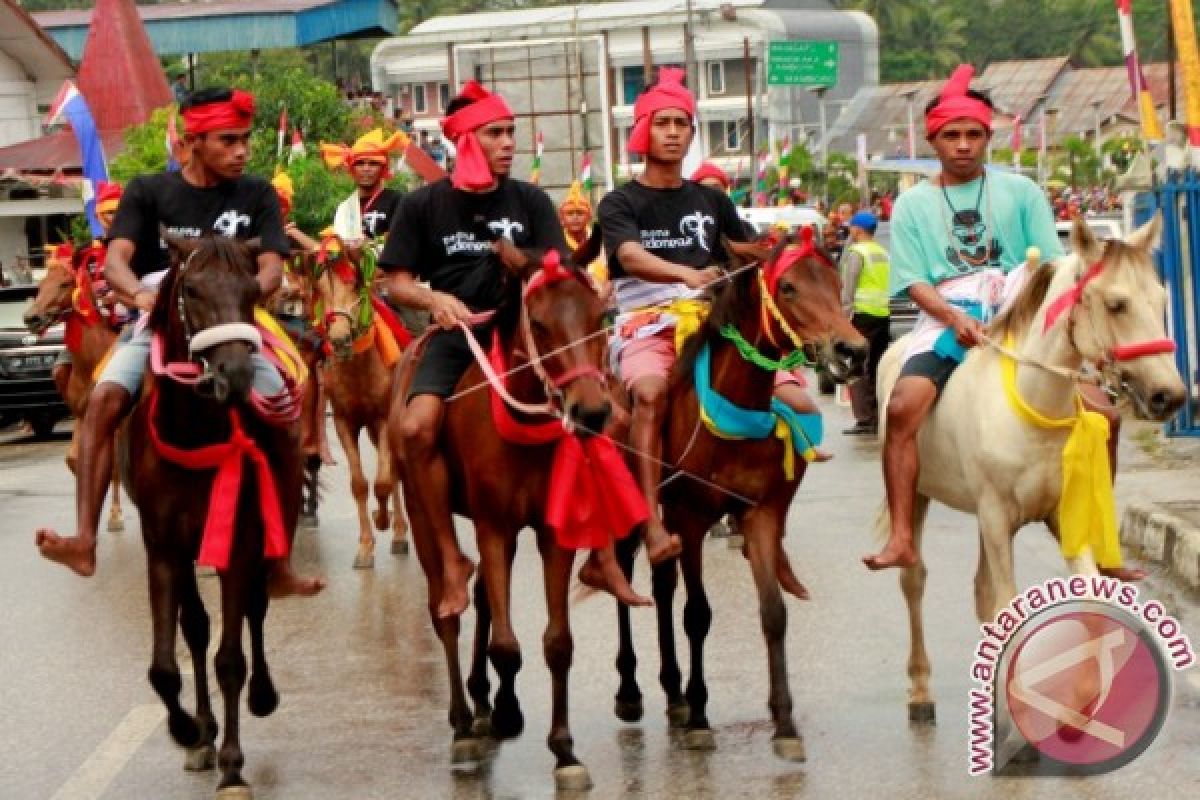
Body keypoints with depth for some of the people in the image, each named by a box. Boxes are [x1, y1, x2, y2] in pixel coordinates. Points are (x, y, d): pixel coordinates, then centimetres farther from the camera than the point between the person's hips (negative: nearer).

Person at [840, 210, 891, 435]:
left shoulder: (856, 252, -7)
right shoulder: (883, 253, 15)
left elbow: (847, 288, -12)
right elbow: (888, 285, 16)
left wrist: (844, 312, -9)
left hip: (862, 313, -7)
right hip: (884, 314, 7)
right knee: (878, 367, 11)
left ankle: (864, 419, -9)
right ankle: (878, 418, 13)